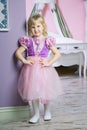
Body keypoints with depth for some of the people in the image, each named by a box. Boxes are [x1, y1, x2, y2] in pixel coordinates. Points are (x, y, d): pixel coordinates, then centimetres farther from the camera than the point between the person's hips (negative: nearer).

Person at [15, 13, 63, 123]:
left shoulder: (47, 40, -2)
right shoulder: (28, 41, 2)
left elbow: (57, 54, -4)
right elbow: (18, 52, 4)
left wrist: (49, 63, -14)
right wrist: (24, 61, -9)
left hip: (44, 68, -1)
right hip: (31, 69, 1)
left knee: (46, 90, 7)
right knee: (33, 91, 4)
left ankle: (47, 111, 31)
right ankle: (36, 114, 21)